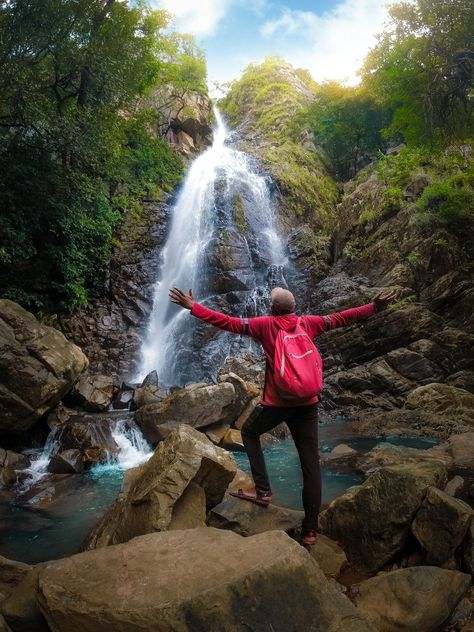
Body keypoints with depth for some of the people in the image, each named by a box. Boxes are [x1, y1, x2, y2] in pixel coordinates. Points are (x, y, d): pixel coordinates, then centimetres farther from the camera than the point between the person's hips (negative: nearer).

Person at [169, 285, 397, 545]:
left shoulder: (266, 324, -4)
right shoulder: (308, 323, 6)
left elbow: (229, 322, -7)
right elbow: (341, 318, 13)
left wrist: (193, 307, -4)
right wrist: (374, 308, 23)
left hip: (276, 402, -3)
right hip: (307, 402, 3)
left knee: (249, 433, 24)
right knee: (311, 463, 7)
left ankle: (263, 490, 13)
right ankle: (310, 529, 12)